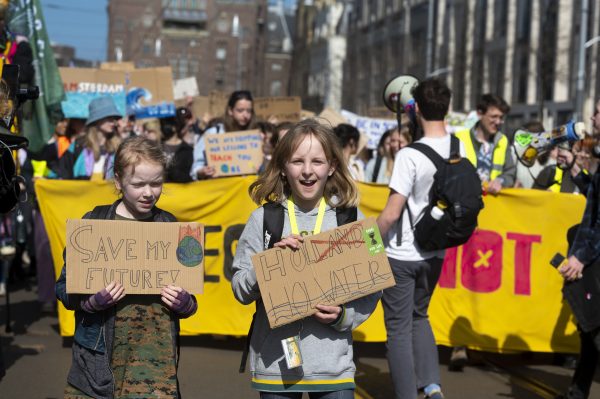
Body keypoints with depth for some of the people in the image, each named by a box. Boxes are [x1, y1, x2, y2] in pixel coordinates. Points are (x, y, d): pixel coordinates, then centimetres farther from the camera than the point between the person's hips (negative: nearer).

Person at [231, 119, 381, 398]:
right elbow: (241, 290, 1)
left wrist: (343, 316, -12)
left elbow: (371, 291, 5)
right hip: (275, 363, 0)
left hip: (333, 365, 0)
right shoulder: (264, 218, -1)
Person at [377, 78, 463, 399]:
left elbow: (391, 215, -21)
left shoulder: (410, 156, -21)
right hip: (435, 253, 6)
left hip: (402, 255, -6)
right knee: (419, 316, 25)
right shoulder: (460, 151, -4)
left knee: (399, 328, 6)